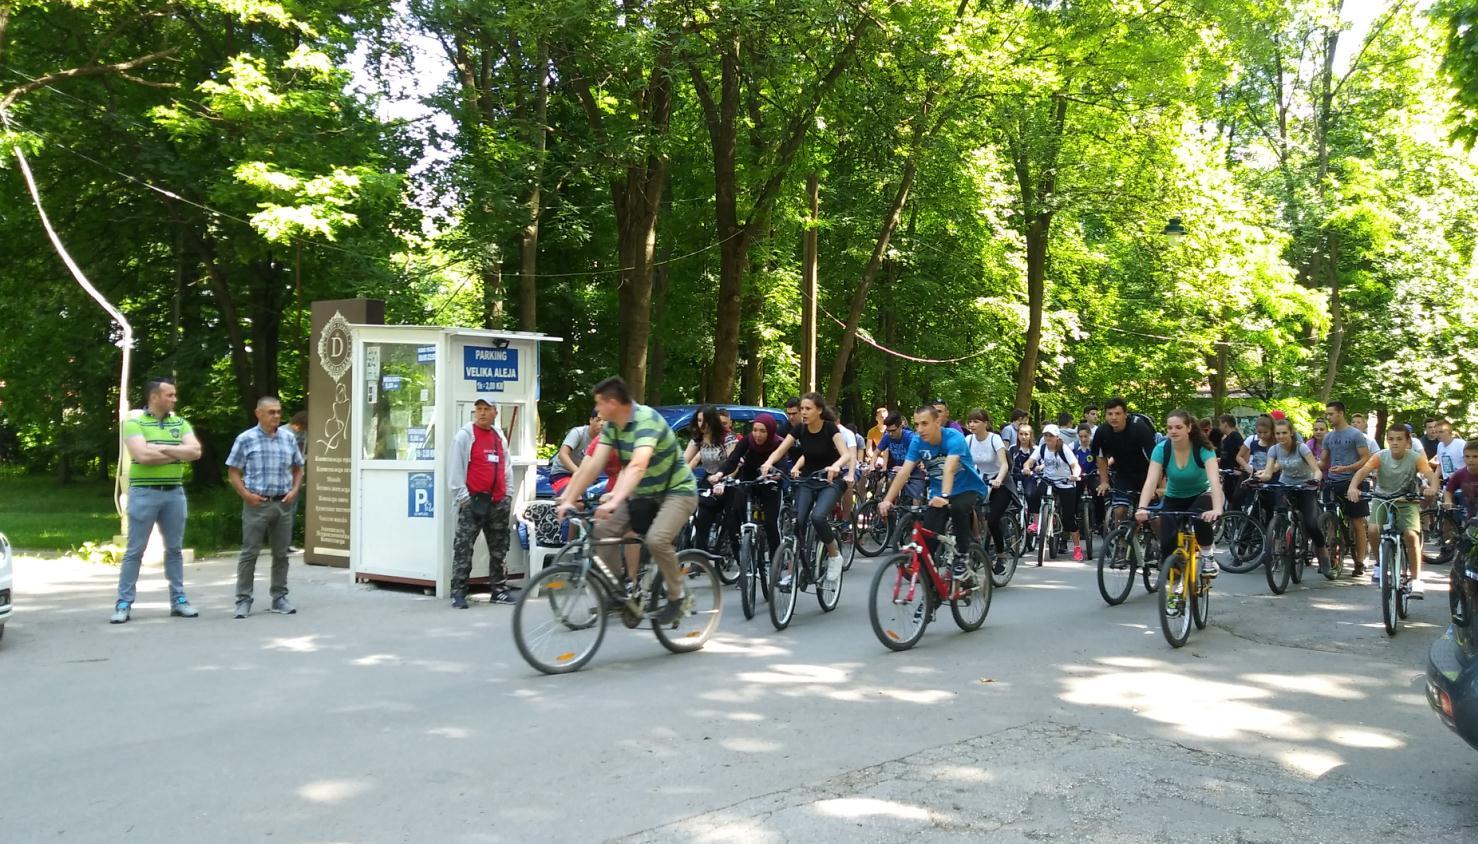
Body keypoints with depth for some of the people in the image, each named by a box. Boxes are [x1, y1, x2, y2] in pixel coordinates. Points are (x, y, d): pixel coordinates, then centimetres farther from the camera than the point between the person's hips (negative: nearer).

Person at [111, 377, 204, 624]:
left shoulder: (181, 423, 10)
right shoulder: (134, 423, -4)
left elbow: (195, 451, -4)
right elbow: (142, 456, -19)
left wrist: (162, 448, -12)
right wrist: (178, 454, -8)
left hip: (174, 492, 4)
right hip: (144, 492, -4)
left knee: (174, 549, 10)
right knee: (135, 550, 0)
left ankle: (178, 600, 16)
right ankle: (124, 603, 6)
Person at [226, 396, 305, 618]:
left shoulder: (288, 439, 8)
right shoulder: (246, 439, -3)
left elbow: (298, 468, 17)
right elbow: (233, 472, -1)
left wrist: (294, 490, 2)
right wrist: (246, 494, -12)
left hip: (283, 504, 4)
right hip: (256, 504, -4)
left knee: (281, 553, 9)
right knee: (249, 552, 0)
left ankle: (279, 597, 19)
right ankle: (243, 600, 6)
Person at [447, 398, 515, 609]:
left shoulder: (500, 436, 14)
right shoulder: (464, 435, -3)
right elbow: (456, 468, -6)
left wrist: (508, 495, 14)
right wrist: (462, 496, -11)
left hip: (498, 502, 6)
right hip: (473, 501, -6)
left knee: (499, 549, 10)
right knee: (463, 548, -6)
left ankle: (499, 589, 18)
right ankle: (458, 593, -3)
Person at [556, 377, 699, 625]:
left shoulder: (646, 419, -27)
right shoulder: (611, 426, -4)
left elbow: (638, 465, -41)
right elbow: (594, 464, -8)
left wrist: (615, 501, -52)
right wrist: (568, 500, -16)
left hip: (677, 490, -8)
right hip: (643, 493, 8)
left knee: (656, 539, -30)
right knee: (603, 530, -6)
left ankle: (679, 597, -8)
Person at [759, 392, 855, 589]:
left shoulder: (830, 428, -17)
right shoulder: (799, 429, -6)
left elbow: (847, 455, -29)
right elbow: (780, 450, -12)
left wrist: (835, 466, -51)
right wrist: (768, 463, -34)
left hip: (830, 480, -4)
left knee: (817, 516, -29)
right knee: (798, 522, -13)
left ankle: (834, 555, -5)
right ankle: (791, 571, -2)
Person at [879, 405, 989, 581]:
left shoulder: (953, 437, -25)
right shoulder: (917, 442, -12)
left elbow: (949, 469, -41)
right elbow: (904, 472, -18)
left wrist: (944, 496, -57)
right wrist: (887, 500, -30)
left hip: (967, 489, -4)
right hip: (938, 493, 4)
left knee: (958, 507, -37)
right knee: (928, 544, -10)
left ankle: (962, 557, -16)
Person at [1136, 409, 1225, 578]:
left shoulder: (1203, 448, -24)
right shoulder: (1161, 449, -19)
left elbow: (1215, 479, -37)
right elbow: (1150, 481, -28)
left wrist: (1217, 509, -53)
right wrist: (1142, 508, -45)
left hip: (1200, 495, -2)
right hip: (1174, 500, 2)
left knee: (1202, 516, -36)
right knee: (1167, 544, -17)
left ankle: (1207, 556, -10)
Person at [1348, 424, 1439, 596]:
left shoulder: (1416, 458, -14)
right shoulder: (1380, 456, -13)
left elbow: (1431, 475, -28)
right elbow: (1362, 471, -27)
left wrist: (1432, 488, -52)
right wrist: (1353, 487, -48)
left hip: (1407, 501, -1)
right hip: (1381, 499, 1)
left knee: (1411, 535, -21)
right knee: (1373, 530, -23)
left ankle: (1416, 579, -8)